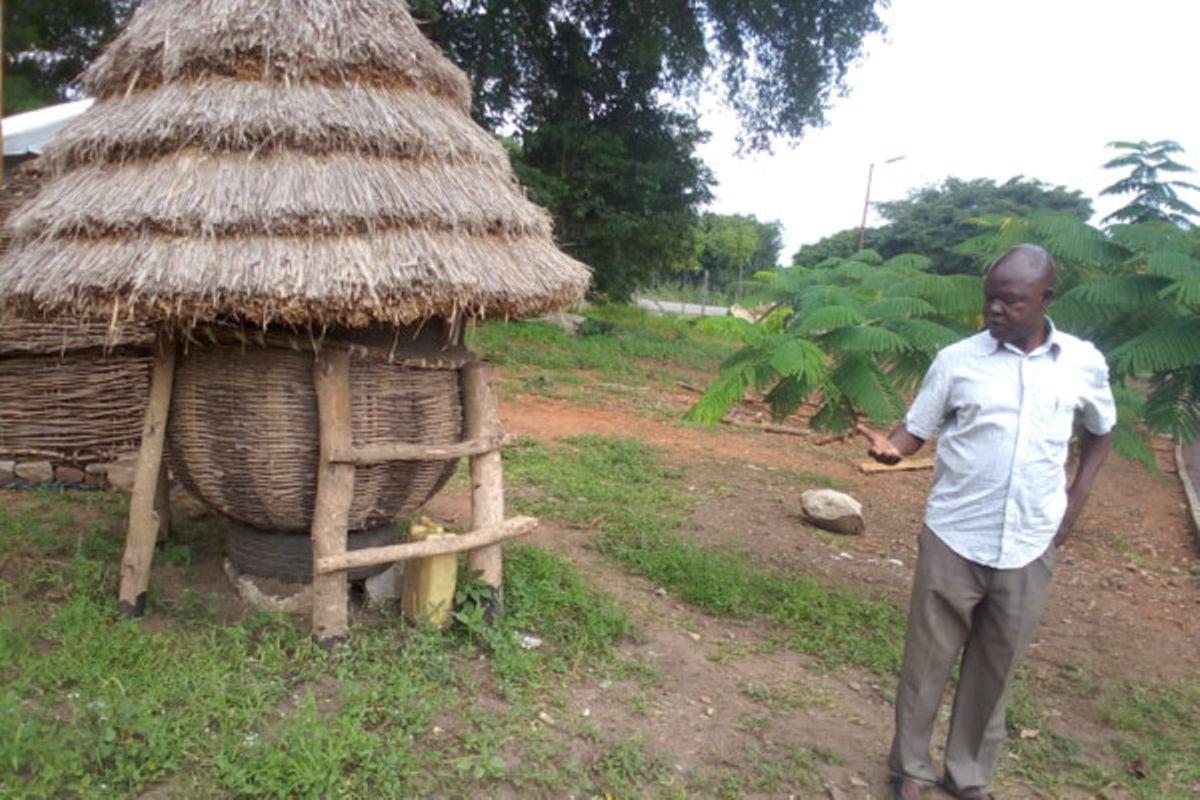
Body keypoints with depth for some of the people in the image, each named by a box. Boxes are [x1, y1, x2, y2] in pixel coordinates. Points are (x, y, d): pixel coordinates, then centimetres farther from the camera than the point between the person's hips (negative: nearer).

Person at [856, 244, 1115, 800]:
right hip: (954, 539, -1)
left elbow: (1101, 433, 16)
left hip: (1030, 547, 2)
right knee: (928, 658, 9)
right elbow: (915, 430, -1)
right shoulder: (957, 359, -6)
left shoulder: (1083, 363, 0)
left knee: (996, 667, 15)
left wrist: (1074, 502, 6)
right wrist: (890, 449, -25)